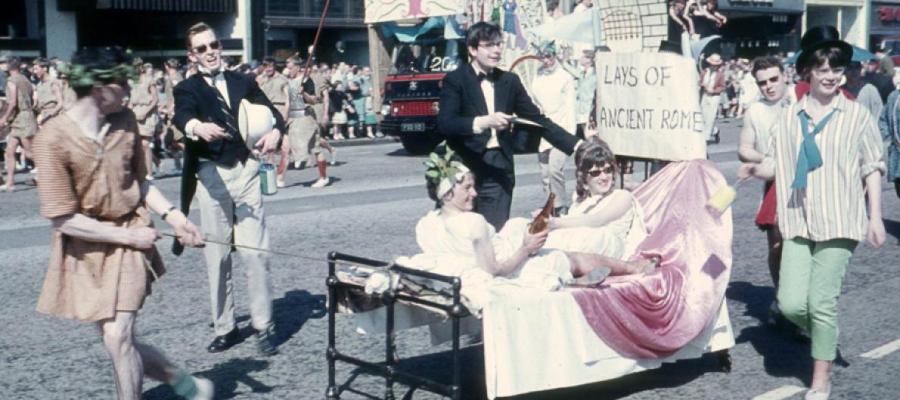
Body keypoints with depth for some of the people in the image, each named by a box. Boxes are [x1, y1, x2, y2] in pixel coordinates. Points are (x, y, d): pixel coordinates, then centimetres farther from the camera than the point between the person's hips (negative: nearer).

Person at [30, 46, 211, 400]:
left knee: (118, 337, -9)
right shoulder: (53, 138, -20)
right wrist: (128, 235, -14)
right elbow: (64, 220, -19)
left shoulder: (125, 121, -4)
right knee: (117, 338, 7)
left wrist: (172, 215, -4)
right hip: (85, 249, -1)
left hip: (129, 242, 2)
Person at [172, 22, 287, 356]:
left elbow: (271, 112, 7)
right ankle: (225, 328, 15)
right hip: (211, 175, -1)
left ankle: (264, 326, 7)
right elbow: (182, 115, -18)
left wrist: (275, 131, -17)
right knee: (216, 256, 5)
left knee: (255, 252, 0)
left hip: (246, 170, 1)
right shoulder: (187, 88, 3)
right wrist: (197, 126, -42)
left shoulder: (243, 82, 14)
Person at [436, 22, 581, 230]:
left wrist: (577, 146, 3)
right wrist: (483, 122, -28)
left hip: (499, 169, 3)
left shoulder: (509, 81, 13)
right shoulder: (455, 80, -1)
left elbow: (537, 119, 12)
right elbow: (445, 123, -14)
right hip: (465, 168, -3)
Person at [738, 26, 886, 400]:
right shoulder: (789, 117, 7)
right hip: (798, 221, 3)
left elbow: (872, 169, 4)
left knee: (821, 302, -4)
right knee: (791, 304, -5)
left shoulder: (856, 115, 1)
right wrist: (755, 169, -12)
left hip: (839, 220, -3)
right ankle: (824, 335, 30)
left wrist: (875, 217, -1)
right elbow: (776, 164, 10)